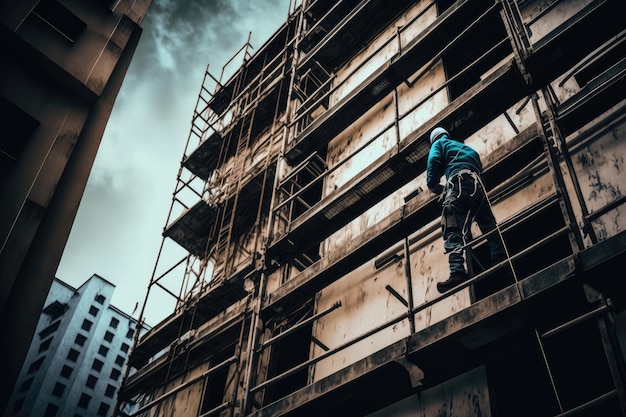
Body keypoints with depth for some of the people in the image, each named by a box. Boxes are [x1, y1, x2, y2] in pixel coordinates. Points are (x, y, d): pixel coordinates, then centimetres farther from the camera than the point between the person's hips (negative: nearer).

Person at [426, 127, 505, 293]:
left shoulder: (439, 144, 22)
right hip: (478, 185, 7)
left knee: (453, 230, -20)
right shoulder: (469, 148, 40)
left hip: (459, 182, -7)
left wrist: (435, 186, 12)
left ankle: (457, 271, -38)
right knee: (489, 226, 8)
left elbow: (433, 162, 2)